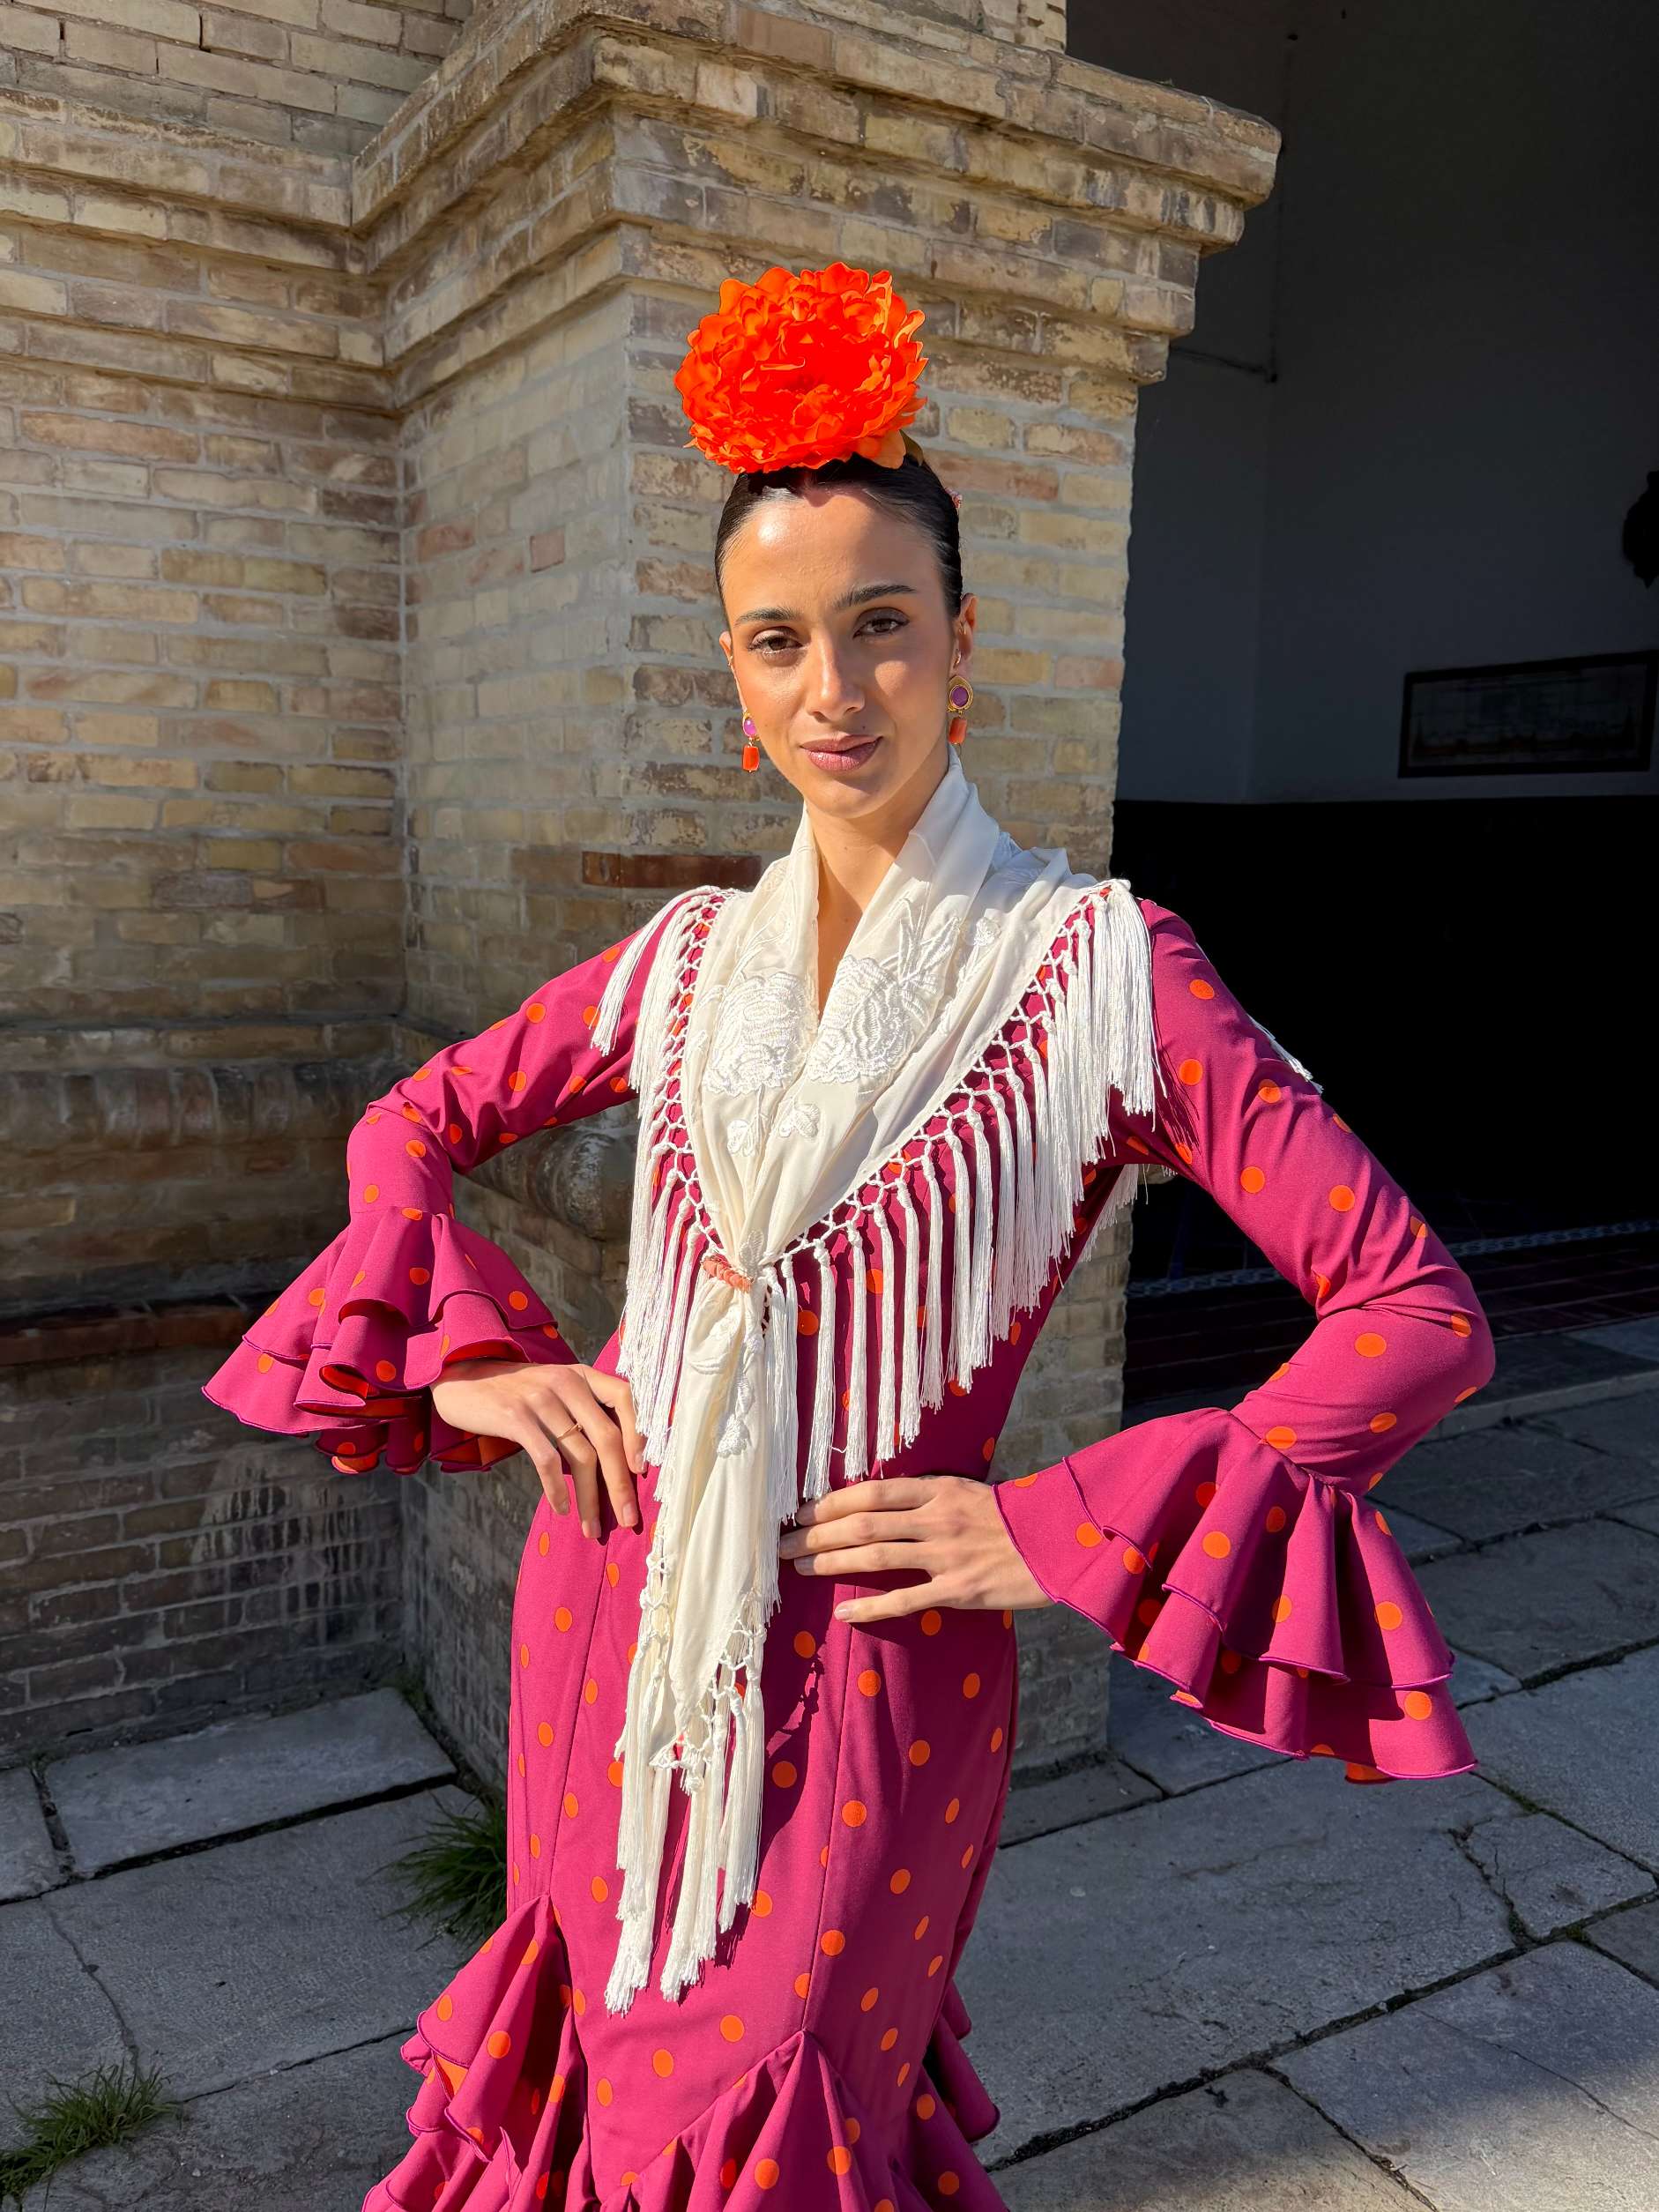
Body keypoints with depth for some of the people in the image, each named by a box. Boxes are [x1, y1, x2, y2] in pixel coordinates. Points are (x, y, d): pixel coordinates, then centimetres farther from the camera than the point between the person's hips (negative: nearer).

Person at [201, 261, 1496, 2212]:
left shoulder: (1101, 967, -12)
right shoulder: (690, 957, 0)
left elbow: (1418, 1312, -14)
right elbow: (414, 1127, 15)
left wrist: (1063, 1532, -15)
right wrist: (462, 1350, -2)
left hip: (870, 1668, -4)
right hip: (608, 1619, 4)